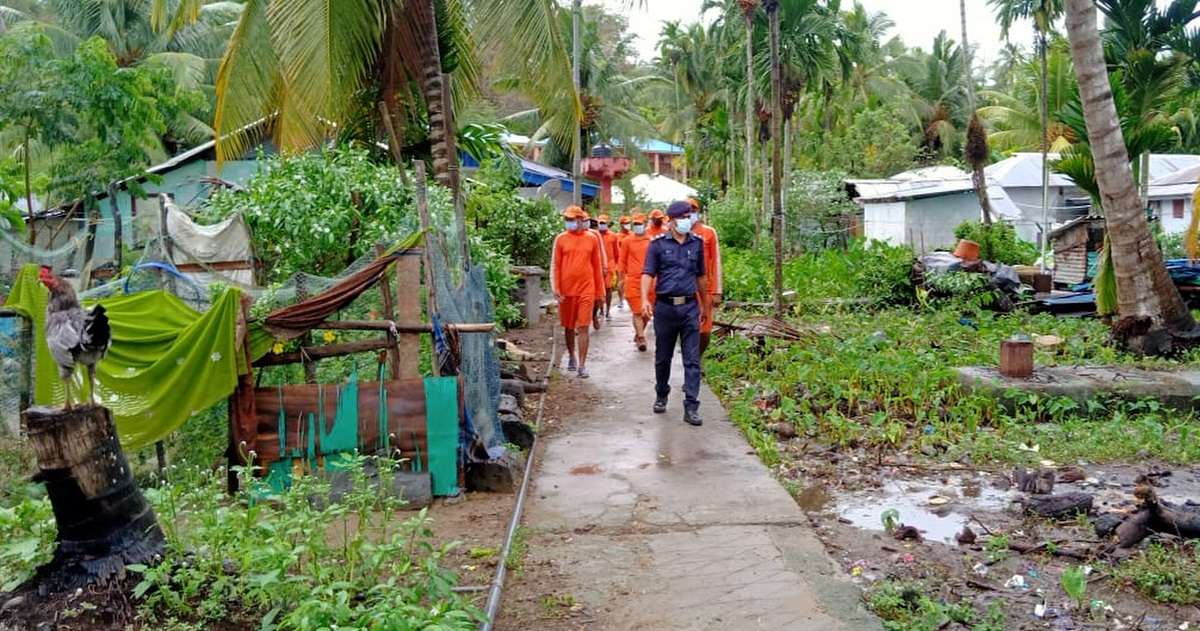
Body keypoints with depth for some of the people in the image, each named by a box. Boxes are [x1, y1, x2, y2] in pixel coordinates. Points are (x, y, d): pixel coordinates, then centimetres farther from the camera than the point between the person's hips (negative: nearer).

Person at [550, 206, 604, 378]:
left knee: (583, 327, -4)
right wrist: (555, 288, -7)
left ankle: (582, 365, -2)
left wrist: (599, 287, 10)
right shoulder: (561, 239, 0)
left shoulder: (592, 238, 2)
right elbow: (555, 265, 0)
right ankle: (571, 357, 32)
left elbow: (596, 265, 8)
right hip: (567, 290, 1)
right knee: (568, 326, 13)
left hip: (586, 290, -1)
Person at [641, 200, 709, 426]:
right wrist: (644, 299, -23)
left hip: (690, 307, 1)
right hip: (665, 307, -1)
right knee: (663, 358, 12)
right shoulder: (658, 243, -1)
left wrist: (704, 304, 21)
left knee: (692, 360, -3)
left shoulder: (697, 243, 8)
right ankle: (661, 396, 33)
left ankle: (691, 407, -1)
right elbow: (648, 273, -7)